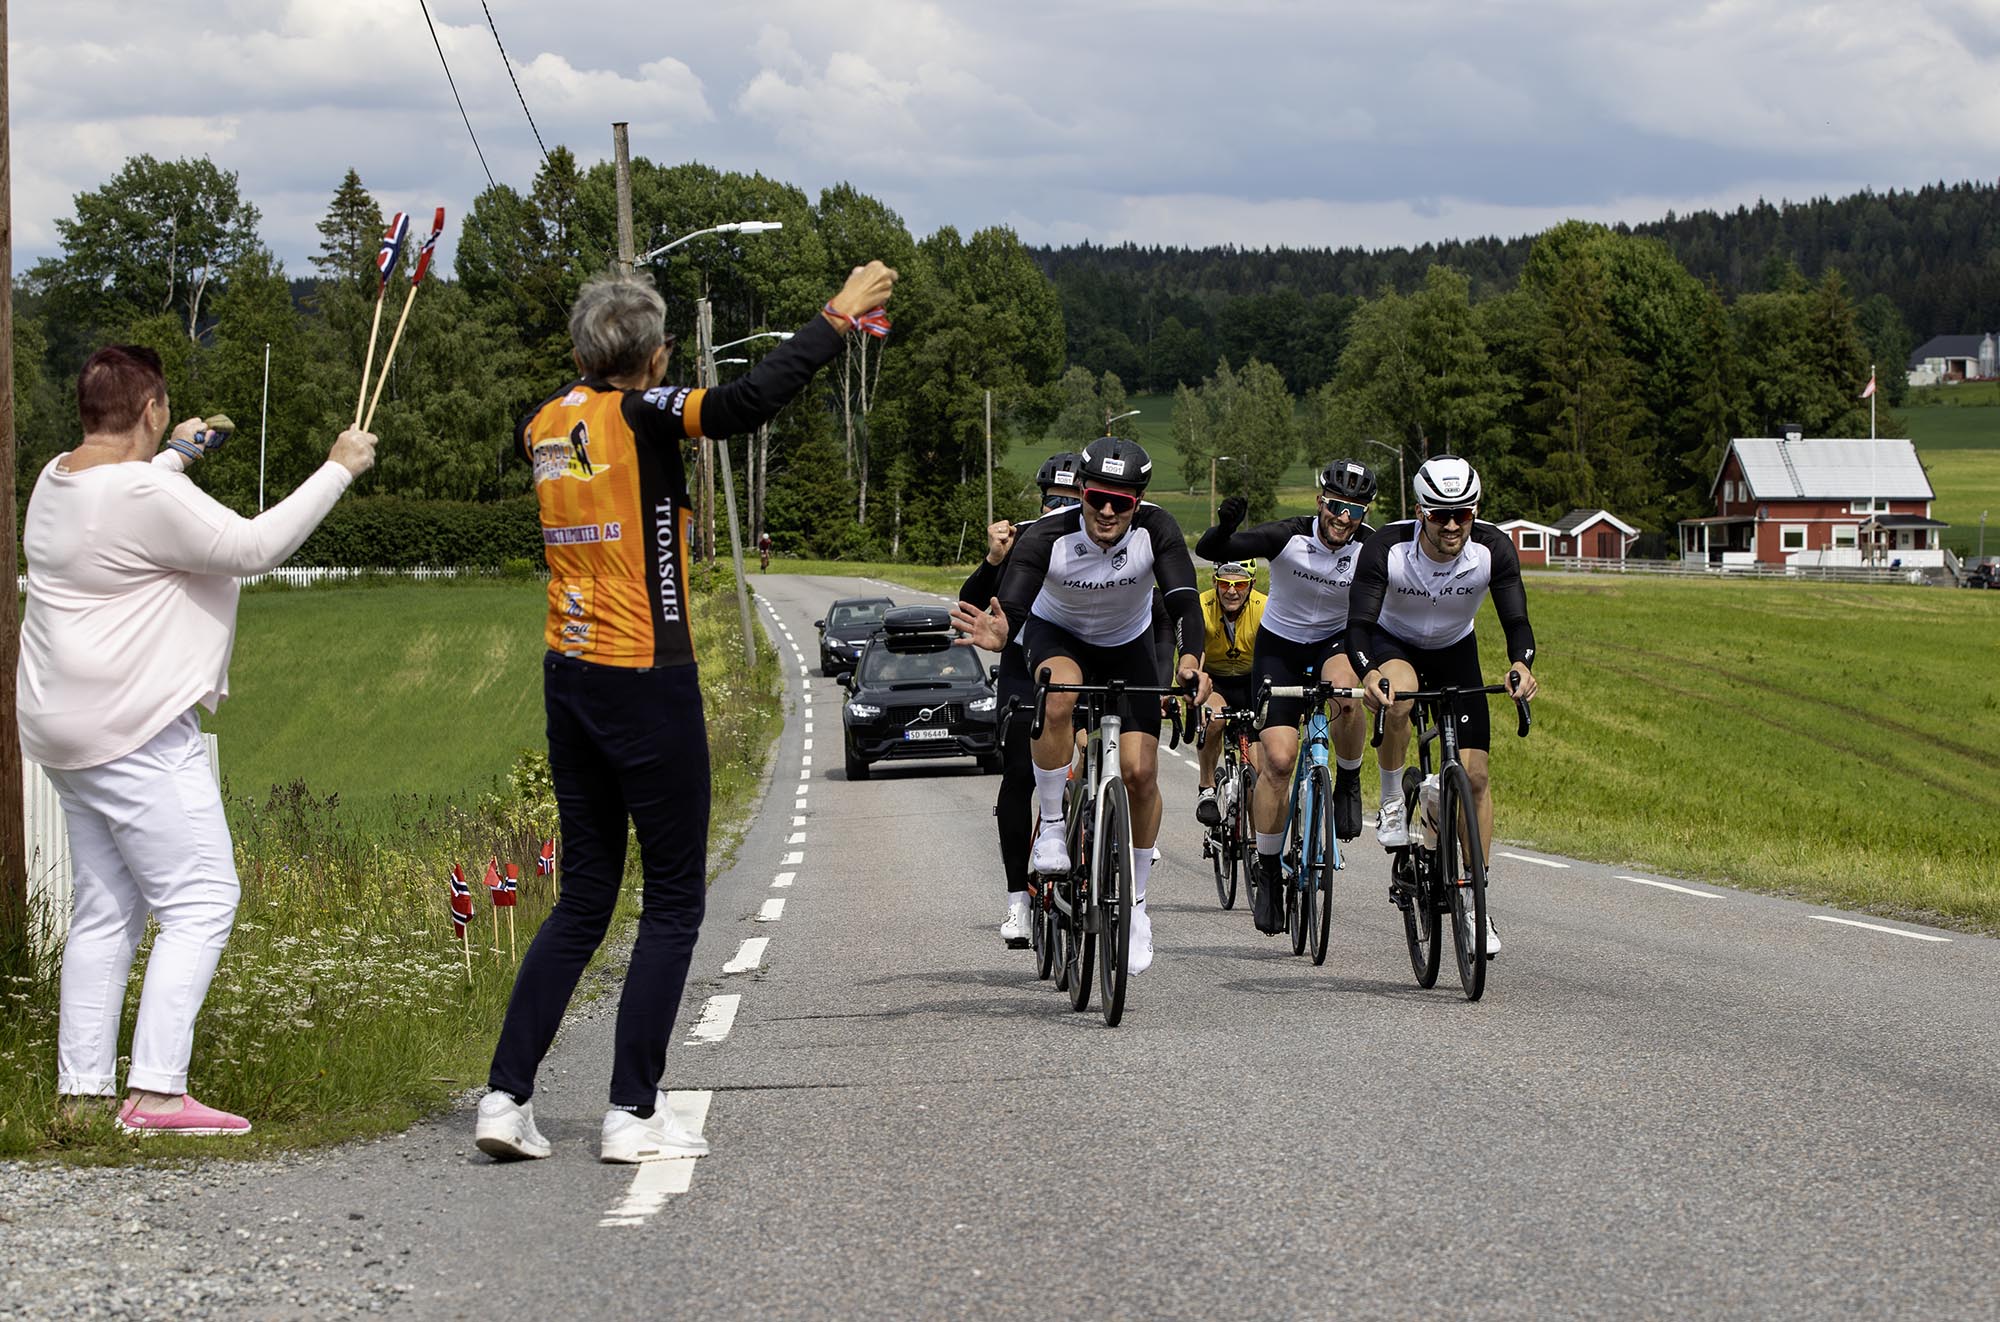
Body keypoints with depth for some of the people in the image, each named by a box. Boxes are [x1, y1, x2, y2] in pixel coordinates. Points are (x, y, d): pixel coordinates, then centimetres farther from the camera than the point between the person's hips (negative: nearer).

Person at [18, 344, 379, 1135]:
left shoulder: (56, 481, 11)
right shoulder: (146, 493, -18)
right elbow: (253, 546, -18)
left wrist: (175, 456, 47)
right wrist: (337, 470, -8)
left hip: (66, 732, 10)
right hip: (135, 731, -10)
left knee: (104, 910, 14)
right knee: (201, 902, -8)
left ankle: (81, 1089, 13)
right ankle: (156, 1092, -16)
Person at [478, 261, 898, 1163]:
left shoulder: (546, 423, 6)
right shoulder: (642, 415, -13)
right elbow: (753, 398, -26)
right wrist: (839, 316, -18)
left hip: (568, 680, 7)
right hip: (648, 684, -7)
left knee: (583, 900, 13)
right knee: (672, 902, 2)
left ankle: (506, 1096, 5)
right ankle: (634, 1113, -1)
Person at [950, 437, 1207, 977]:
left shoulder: (1156, 529, -29)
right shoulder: (1048, 536, -33)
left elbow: (1184, 599, -38)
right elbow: (1012, 603, -43)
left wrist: (1189, 659, -58)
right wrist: (999, 633, -68)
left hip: (1128, 645, 2)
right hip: (1057, 634, -2)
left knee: (1140, 772, -11)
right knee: (1060, 695, -38)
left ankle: (1136, 902, 8)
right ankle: (1051, 827, -20)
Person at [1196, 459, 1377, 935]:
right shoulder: (1289, 536, -22)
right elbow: (1208, 551, -28)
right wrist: (1224, 529, -51)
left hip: (1337, 643, 1)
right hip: (1280, 648, 0)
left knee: (1346, 693, -36)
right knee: (1278, 759, -12)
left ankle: (1348, 783, -8)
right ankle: (1267, 869, 5)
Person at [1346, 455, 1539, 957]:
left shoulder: (1493, 549, -26)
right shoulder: (1387, 548, -31)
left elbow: (1516, 620, -28)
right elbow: (1359, 624, -35)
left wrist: (1521, 663, -50)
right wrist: (1368, 673, -55)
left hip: (1456, 653, 2)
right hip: (1394, 646, -2)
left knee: (1474, 774, -8)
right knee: (1398, 701, -38)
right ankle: (1392, 803, -13)